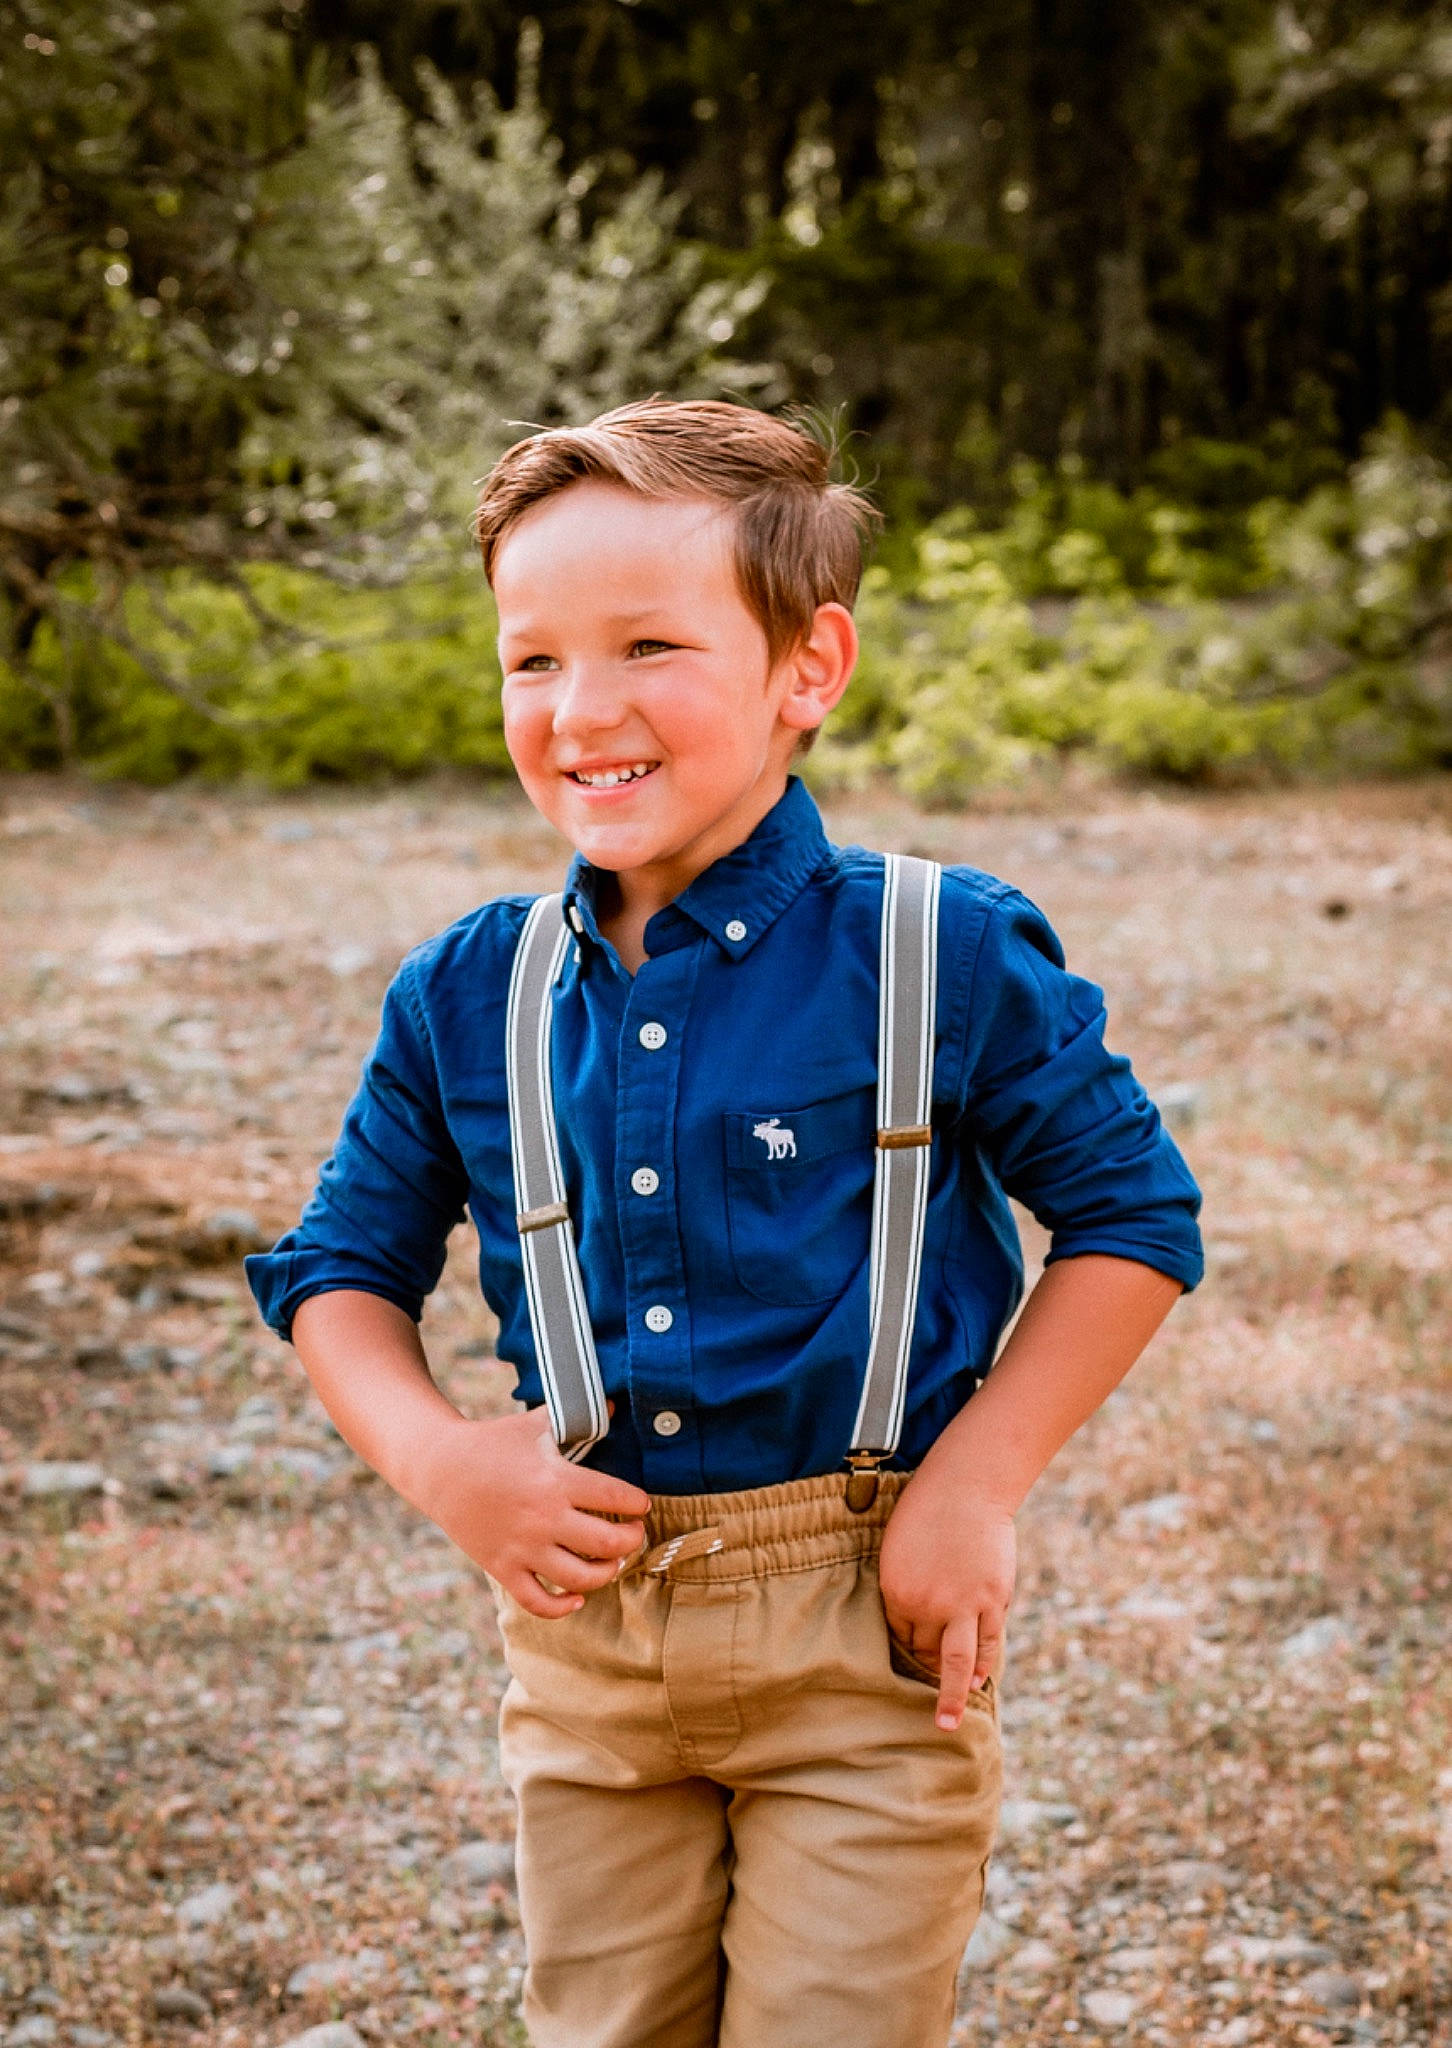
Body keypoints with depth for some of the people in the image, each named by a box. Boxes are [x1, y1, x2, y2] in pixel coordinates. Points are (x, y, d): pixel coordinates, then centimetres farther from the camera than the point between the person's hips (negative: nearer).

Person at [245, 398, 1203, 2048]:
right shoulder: (464, 999, -1)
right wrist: (434, 1455, -9)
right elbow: (343, 1267, 10)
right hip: (582, 1618, 4)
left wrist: (975, 1485, -11)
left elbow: (1133, 1218, -4)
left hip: (863, 1621, -3)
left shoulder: (944, 954, -12)